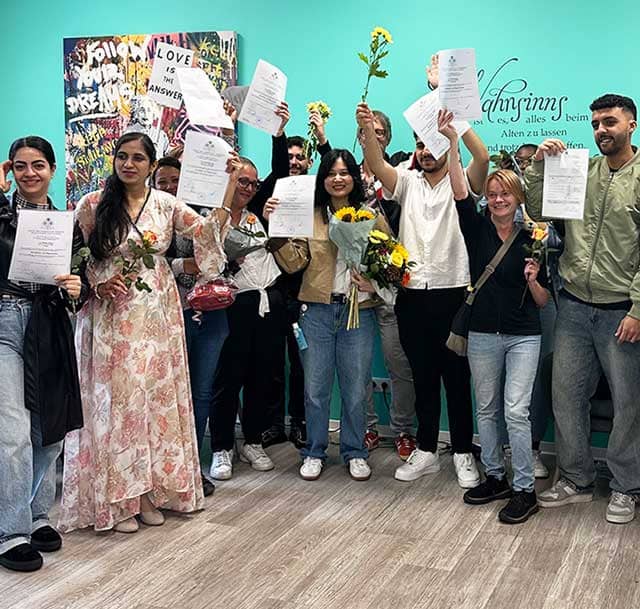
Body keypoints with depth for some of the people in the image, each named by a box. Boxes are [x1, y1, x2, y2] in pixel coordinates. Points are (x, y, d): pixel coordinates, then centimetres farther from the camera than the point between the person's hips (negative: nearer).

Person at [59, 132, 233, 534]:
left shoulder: (166, 204, 6)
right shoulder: (93, 205, -1)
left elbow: (209, 232, 0)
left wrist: (231, 184, -10)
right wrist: (98, 285, -15)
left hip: (158, 315, 3)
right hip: (113, 316, -3)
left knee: (158, 396, 6)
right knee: (117, 400, 0)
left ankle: (150, 491, 19)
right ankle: (115, 499, 11)